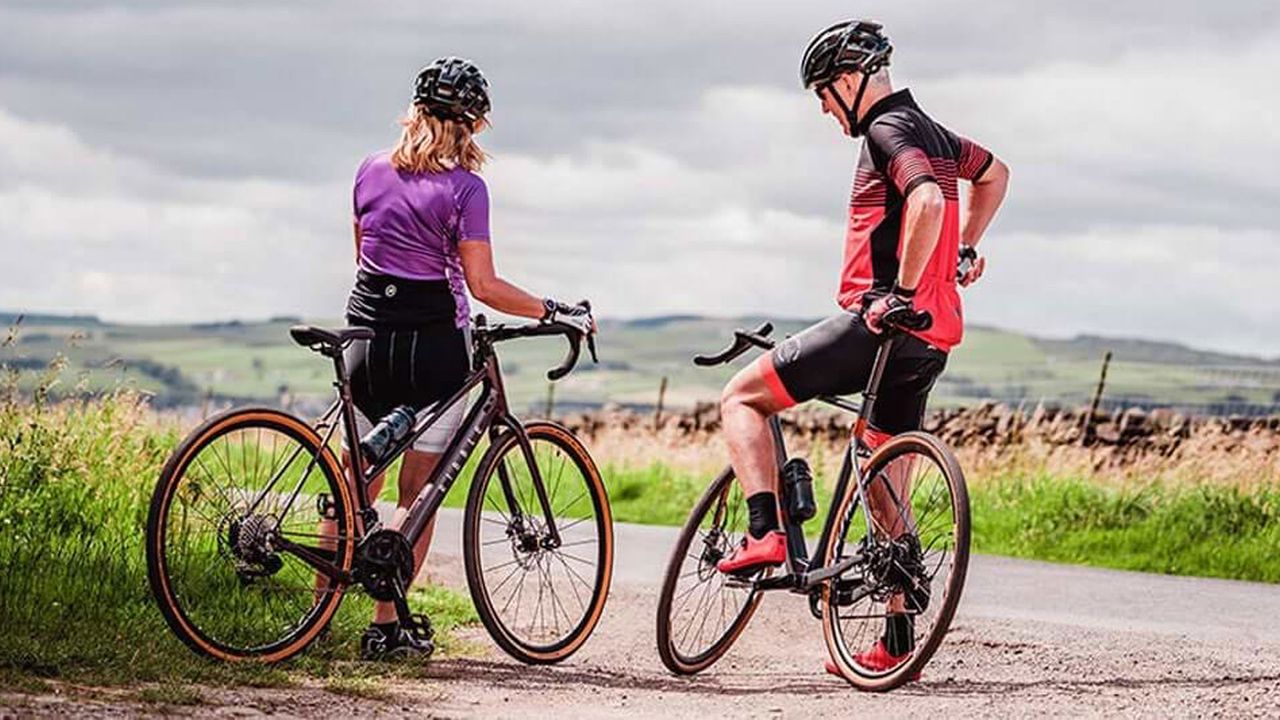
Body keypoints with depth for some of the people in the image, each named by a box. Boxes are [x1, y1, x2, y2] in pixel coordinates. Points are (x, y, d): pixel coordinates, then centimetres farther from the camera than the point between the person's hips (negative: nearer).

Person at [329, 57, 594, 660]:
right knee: (417, 494, 3)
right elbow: (483, 286, -13)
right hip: (435, 345, -5)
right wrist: (554, 312, -5)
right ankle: (385, 626, 1)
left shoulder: (372, 171, 6)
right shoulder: (464, 187, -10)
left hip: (368, 339, 5)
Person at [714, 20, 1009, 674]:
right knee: (882, 490, 16)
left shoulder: (888, 131, -10)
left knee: (741, 397, -1)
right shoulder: (928, 130, 19)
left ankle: (765, 533, -17)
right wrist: (965, 251, 34)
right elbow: (994, 172, 39)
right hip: (930, 339, 10)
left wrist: (902, 290, -25)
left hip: (880, 323, -10)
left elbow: (929, 200, -30)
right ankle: (897, 644, 17)